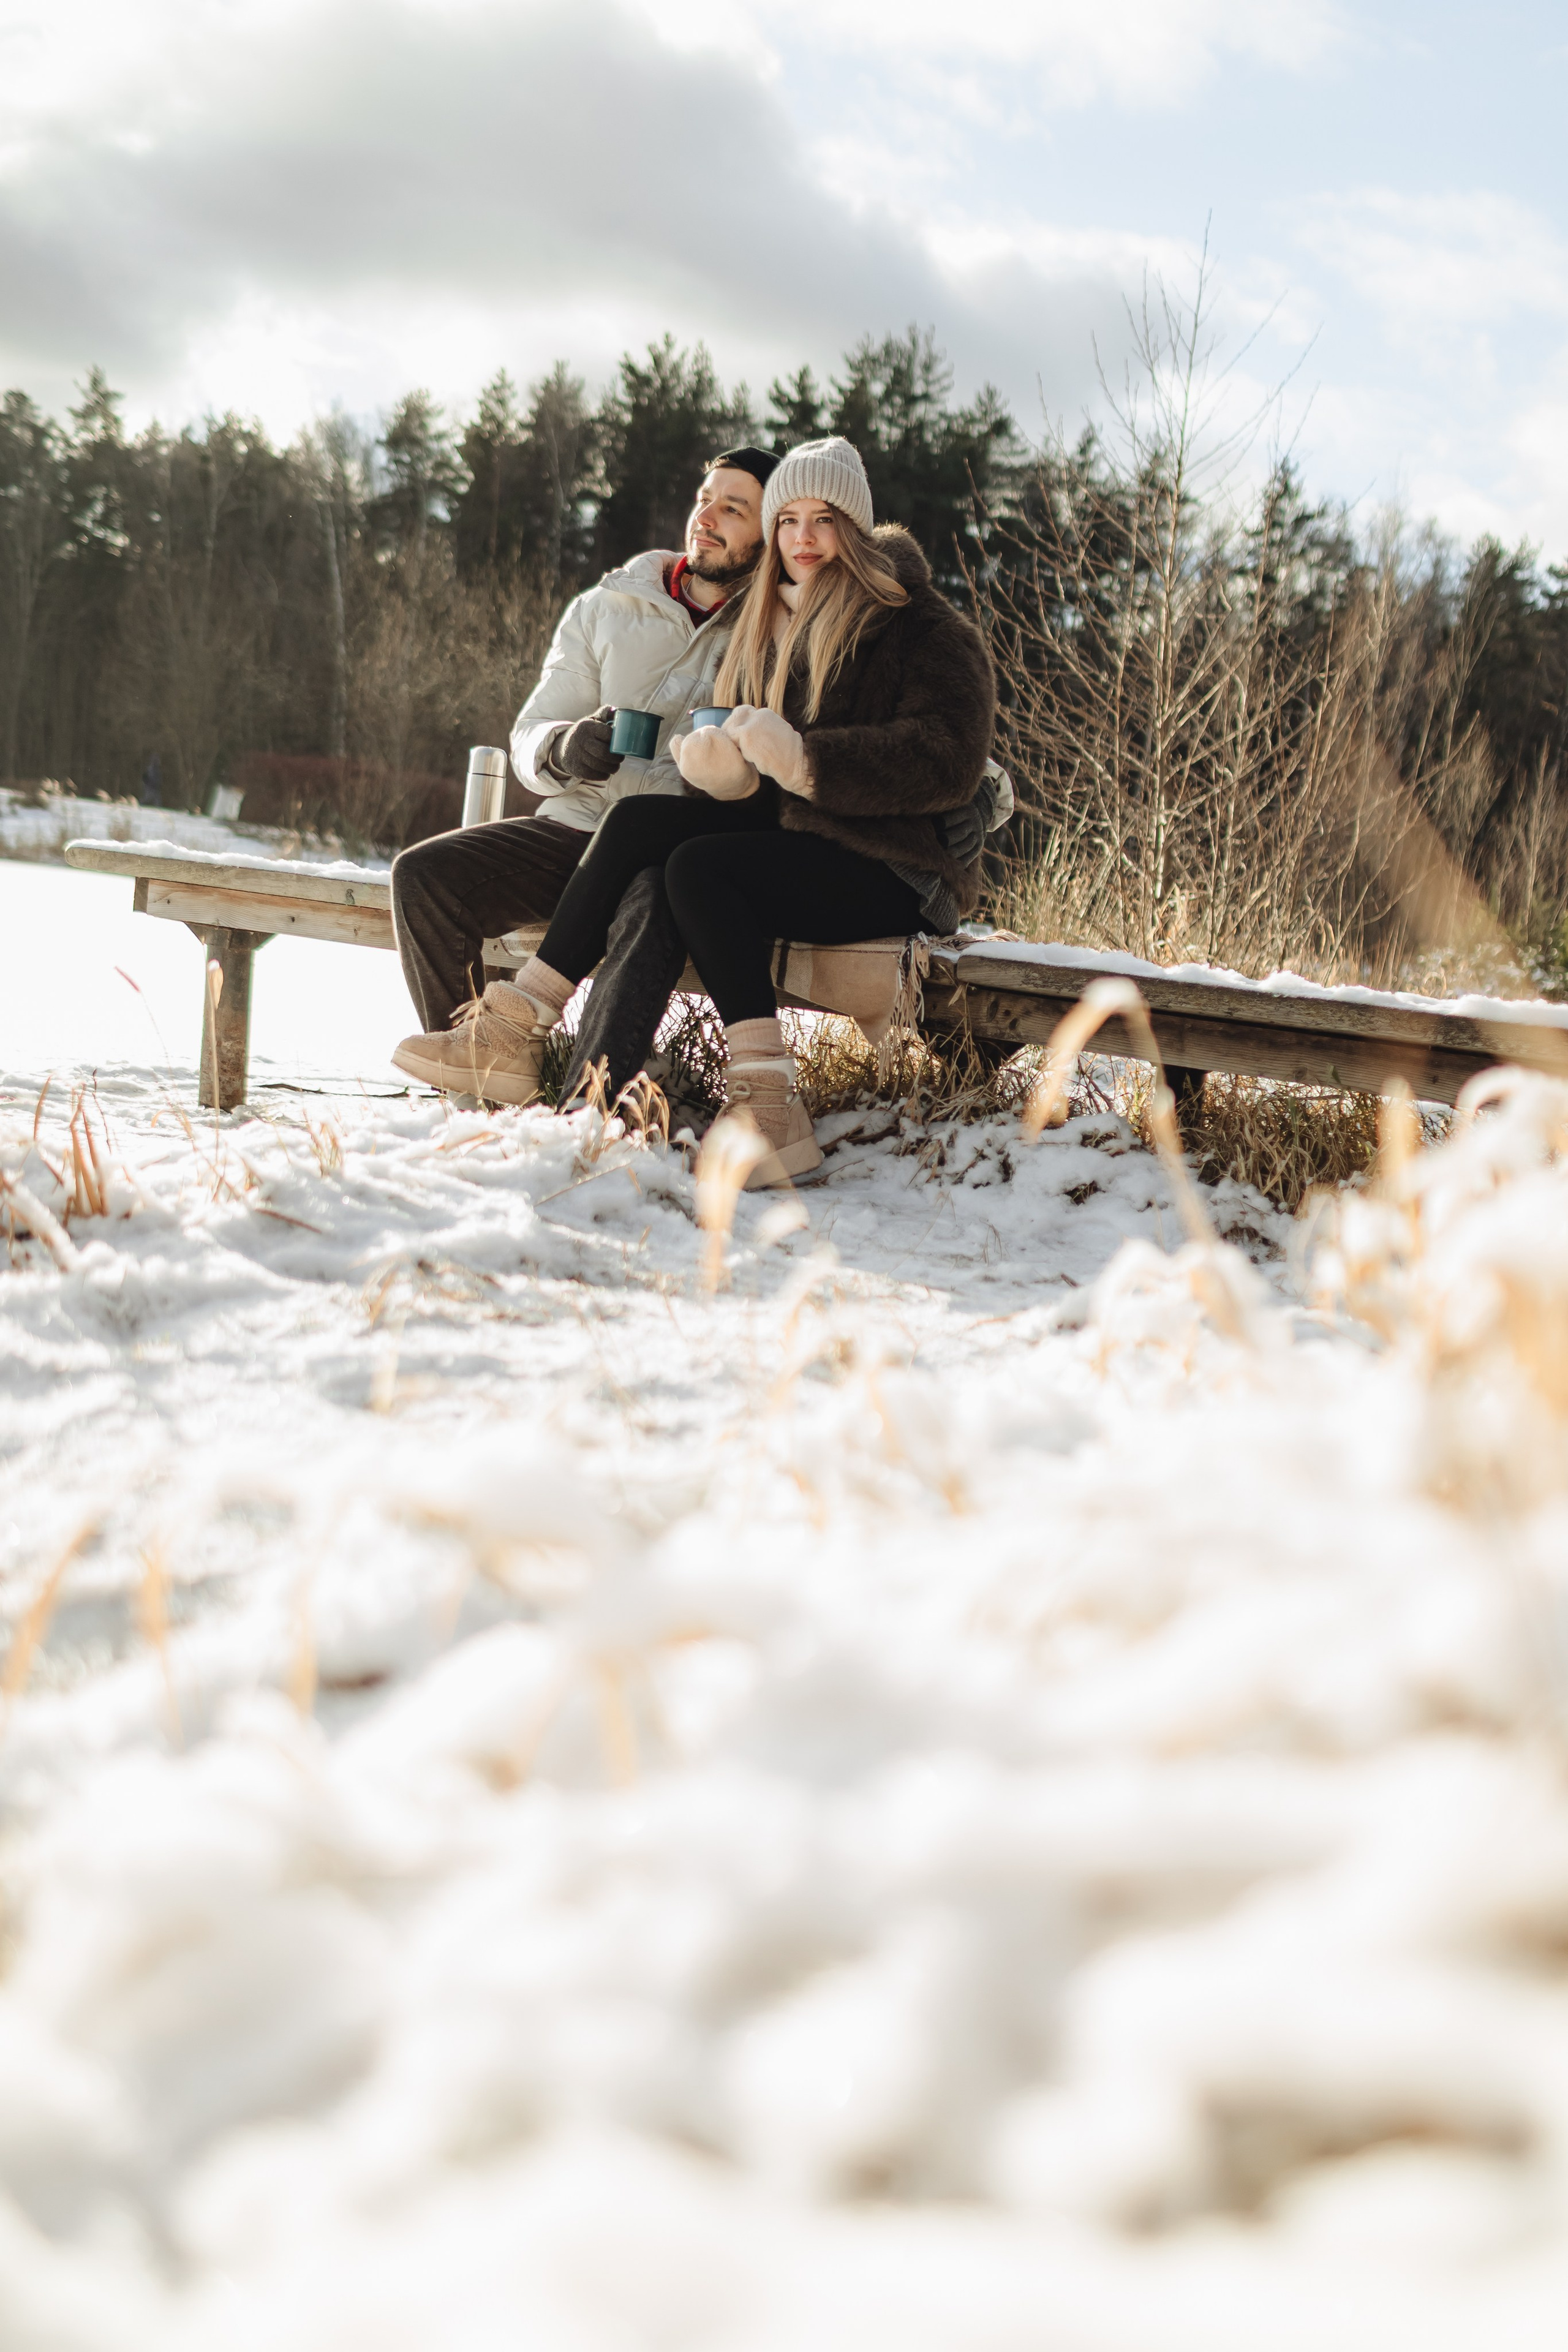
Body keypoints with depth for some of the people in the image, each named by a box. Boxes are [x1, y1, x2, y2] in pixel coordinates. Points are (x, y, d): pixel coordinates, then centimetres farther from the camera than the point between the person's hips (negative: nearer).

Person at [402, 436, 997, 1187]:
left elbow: (947, 763, -19)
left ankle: (768, 1098, -36)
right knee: (640, 821, -14)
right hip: (789, 839, 7)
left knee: (700, 867, -29)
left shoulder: (925, 628, -5)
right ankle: (521, 1020, -18)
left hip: (895, 869, -7)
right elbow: (740, 758, 14)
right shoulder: (770, 624, 18)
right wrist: (714, 758, -13)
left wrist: (800, 757, -26)